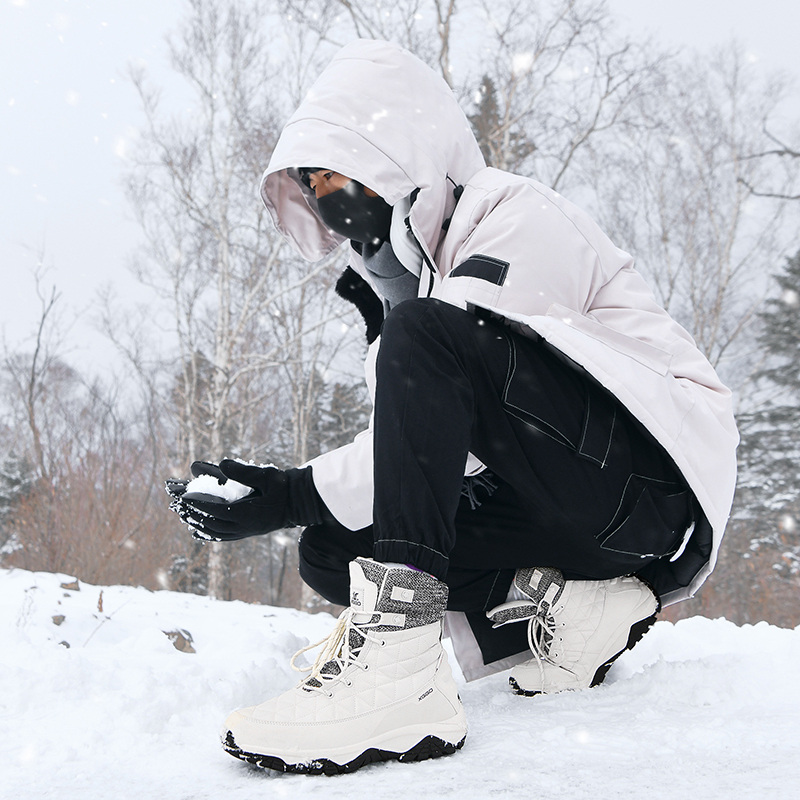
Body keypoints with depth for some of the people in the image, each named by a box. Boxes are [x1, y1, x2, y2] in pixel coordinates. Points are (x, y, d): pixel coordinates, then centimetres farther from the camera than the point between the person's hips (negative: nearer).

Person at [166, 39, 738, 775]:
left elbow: (445, 427, -19)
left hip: (655, 477, -9)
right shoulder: (398, 276, 19)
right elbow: (417, 450, 13)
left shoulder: (517, 215, -8)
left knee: (422, 335, -27)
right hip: (556, 510, 9)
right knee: (330, 547, -2)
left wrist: (294, 496, -18)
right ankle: (569, 607, -12)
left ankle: (397, 666, -36)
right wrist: (281, 495, -2)